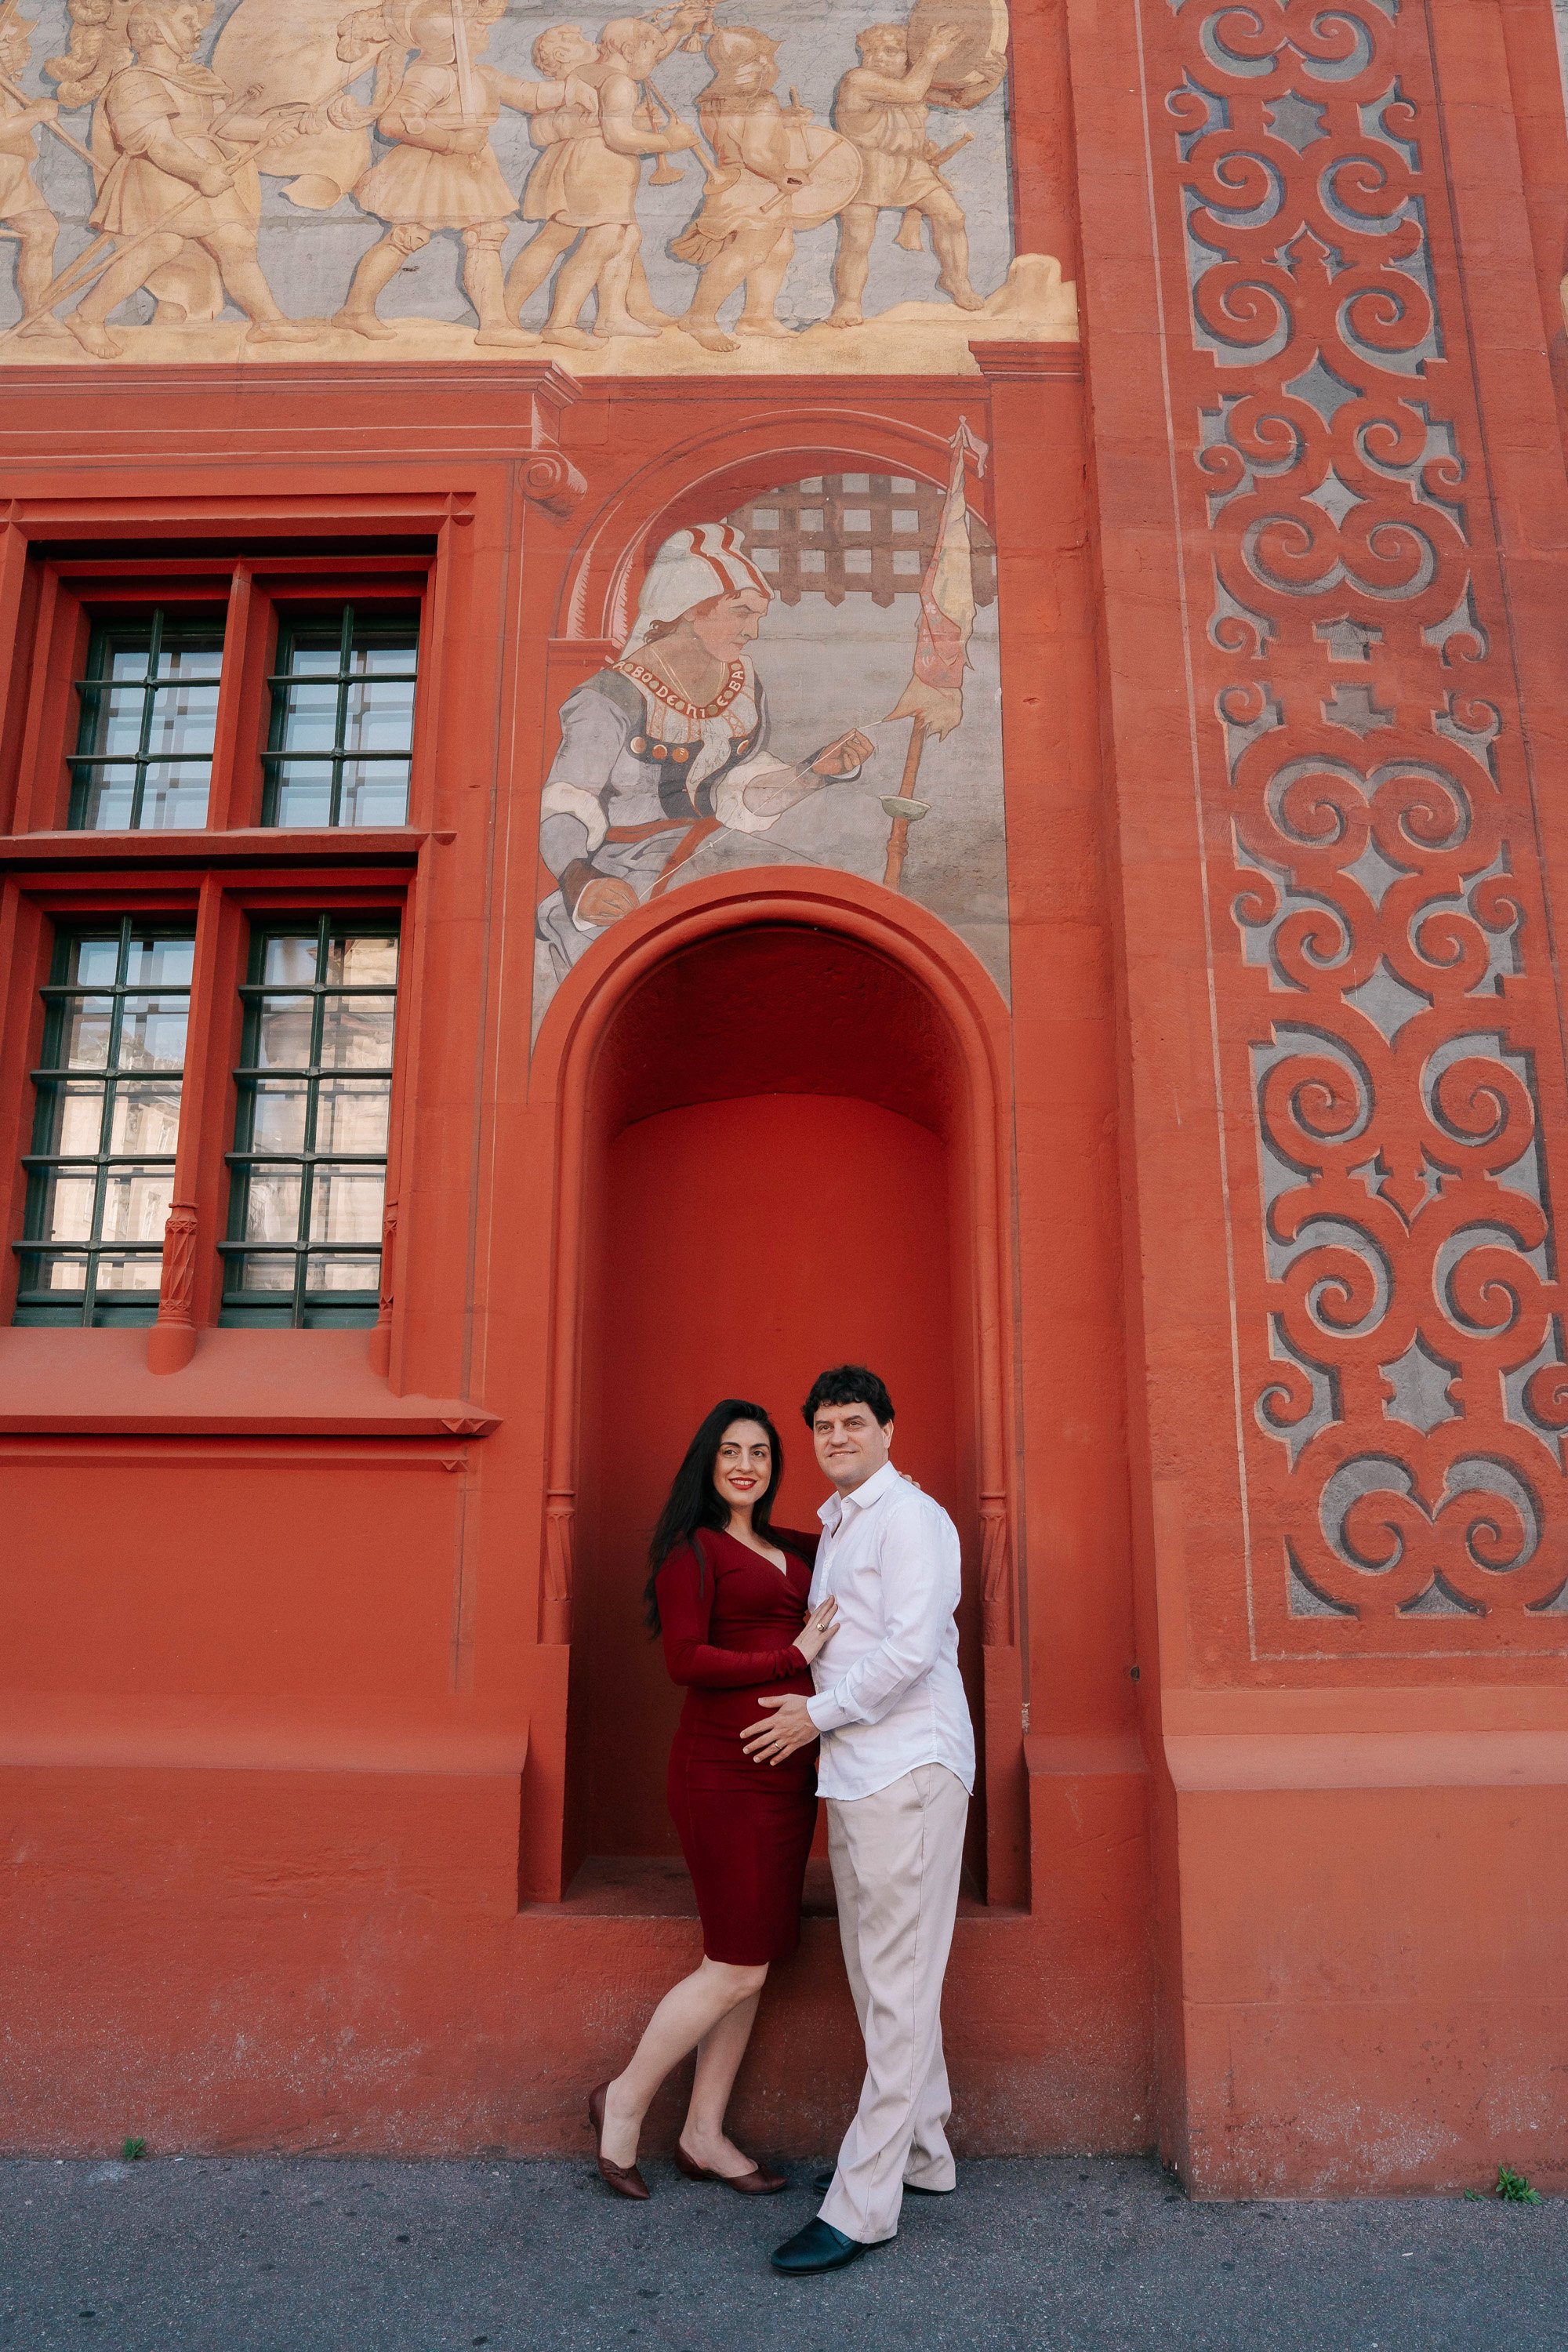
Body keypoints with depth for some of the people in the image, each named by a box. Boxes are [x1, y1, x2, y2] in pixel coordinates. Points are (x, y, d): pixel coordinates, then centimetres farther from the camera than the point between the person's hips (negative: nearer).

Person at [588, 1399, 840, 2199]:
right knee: (738, 1966, -2)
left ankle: (704, 2134, 27)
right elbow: (686, 1659, -15)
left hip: (788, 1770, 7)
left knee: (750, 1961, 12)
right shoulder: (691, 1548, -6)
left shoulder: (797, 1551, 14)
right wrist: (793, 1659, -15)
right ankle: (623, 2103, 20)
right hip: (724, 1770, -7)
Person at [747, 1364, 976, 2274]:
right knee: (881, 1978, 17)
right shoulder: (837, 1527, 18)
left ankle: (863, 2204, 0)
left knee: (899, 1987, -4)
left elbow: (909, 1648, -20)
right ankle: (924, 2152, 31)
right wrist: (816, 1714, 10)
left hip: (908, 1770, -10)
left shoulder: (909, 1518, -11)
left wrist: (818, 1713, -12)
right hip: (857, 1774, 10)